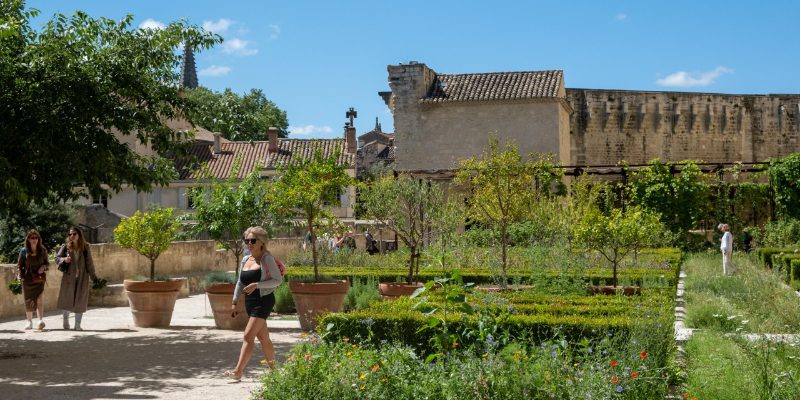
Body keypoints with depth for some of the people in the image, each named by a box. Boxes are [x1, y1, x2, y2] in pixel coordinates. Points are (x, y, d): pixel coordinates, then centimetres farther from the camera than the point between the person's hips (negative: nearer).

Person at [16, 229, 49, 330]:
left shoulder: (42, 250, 2)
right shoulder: (24, 251, 0)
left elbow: (47, 262, 13)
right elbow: (19, 264, 5)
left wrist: (44, 267, -9)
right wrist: (19, 274, -10)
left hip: (39, 277, -1)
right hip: (27, 278, 1)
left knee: (39, 298, -18)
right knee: (28, 300, 7)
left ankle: (41, 320, -26)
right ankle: (29, 322, 20)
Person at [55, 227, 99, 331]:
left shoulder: (85, 248, 2)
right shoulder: (65, 247, 0)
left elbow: (89, 263, 5)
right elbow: (57, 258, 3)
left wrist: (93, 276, 5)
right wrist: (64, 259, -18)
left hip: (82, 278, 1)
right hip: (68, 277, 0)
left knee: (80, 301, 2)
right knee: (66, 299, 3)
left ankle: (77, 324, 10)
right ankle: (66, 321, 22)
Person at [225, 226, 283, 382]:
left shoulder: (267, 259, -8)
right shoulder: (245, 260, 12)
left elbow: (278, 280, -12)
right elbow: (240, 282, 19)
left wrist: (256, 285, -20)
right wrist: (234, 302, 13)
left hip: (264, 300, -7)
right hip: (250, 302, 7)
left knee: (248, 336, -15)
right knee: (263, 338, 14)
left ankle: (238, 372, -17)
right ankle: (273, 370, 24)